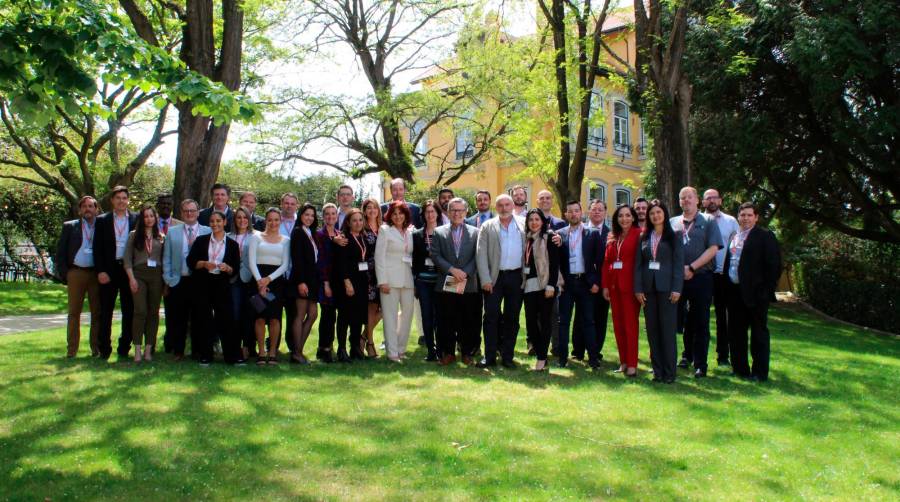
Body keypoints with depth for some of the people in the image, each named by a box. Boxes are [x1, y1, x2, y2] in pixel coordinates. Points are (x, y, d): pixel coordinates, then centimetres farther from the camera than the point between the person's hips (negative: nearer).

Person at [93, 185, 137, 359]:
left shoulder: (136, 219, 6)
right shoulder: (102, 220, 6)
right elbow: (97, 248, 2)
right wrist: (100, 271, -7)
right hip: (109, 270, 0)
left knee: (129, 311, 5)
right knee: (106, 311, 4)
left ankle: (124, 347, 15)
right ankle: (104, 349, 12)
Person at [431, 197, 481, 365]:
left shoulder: (475, 232, 7)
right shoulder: (439, 232, 8)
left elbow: (477, 257, 1)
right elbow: (435, 255, 0)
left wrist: (465, 273, -12)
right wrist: (452, 269, -12)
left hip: (468, 285, 0)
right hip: (446, 285, 0)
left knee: (469, 322, 4)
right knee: (446, 321, 4)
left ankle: (467, 353, 16)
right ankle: (448, 353, 15)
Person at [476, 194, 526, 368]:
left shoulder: (523, 225, 9)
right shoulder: (487, 227, 3)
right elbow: (481, 254, -2)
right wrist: (485, 279, -9)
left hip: (516, 277, 2)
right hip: (495, 277, -1)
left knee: (512, 318, 7)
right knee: (491, 317, -1)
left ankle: (507, 356, 16)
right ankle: (489, 356, 8)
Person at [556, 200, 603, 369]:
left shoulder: (592, 234, 3)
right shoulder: (560, 234, 4)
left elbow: (598, 260, 1)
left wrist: (596, 282, -6)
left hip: (585, 282, -1)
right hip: (566, 282, 1)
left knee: (588, 320, 3)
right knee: (563, 320, 5)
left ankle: (593, 357, 8)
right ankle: (562, 356, 12)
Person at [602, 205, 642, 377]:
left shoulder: (638, 234, -4)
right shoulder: (612, 237, 14)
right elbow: (606, 262, 12)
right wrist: (605, 285, 5)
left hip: (630, 285, -6)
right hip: (614, 285, 6)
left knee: (630, 324, -3)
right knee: (618, 324, 9)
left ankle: (632, 364, 3)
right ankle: (623, 361, 18)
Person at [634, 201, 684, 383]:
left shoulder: (674, 237, 2)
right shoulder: (644, 238, 12)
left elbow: (679, 263, -3)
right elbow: (638, 264, 9)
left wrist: (676, 289, -11)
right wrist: (638, 288, 1)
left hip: (666, 288, -4)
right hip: (648, 288, 4)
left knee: (668, 329, -2)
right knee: (652, 329, 5)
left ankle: (669, 372, 3)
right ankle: (657, 370, 11)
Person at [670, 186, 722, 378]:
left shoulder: (708, 222, 4)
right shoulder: (672, 223, 11)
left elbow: (713, 249, -6)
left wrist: (692, 268, -13)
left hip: (701, 278, -3)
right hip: (677, 279, 3)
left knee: (700, 322, 0)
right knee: (683, 319, 10)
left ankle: (700, 364, 5)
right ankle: (688, 355, 27)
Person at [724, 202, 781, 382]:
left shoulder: (765, 236, -5)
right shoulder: (733, 237, 14)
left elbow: (774, 265, -10)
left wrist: (766, 290, -14)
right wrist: (726, 288, 7)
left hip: (755, 293, -6)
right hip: (735, 291, 6)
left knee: (759, 333, 2)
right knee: (736, 332, 12)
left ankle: (760, 373, 9)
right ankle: (740, 368, 23)